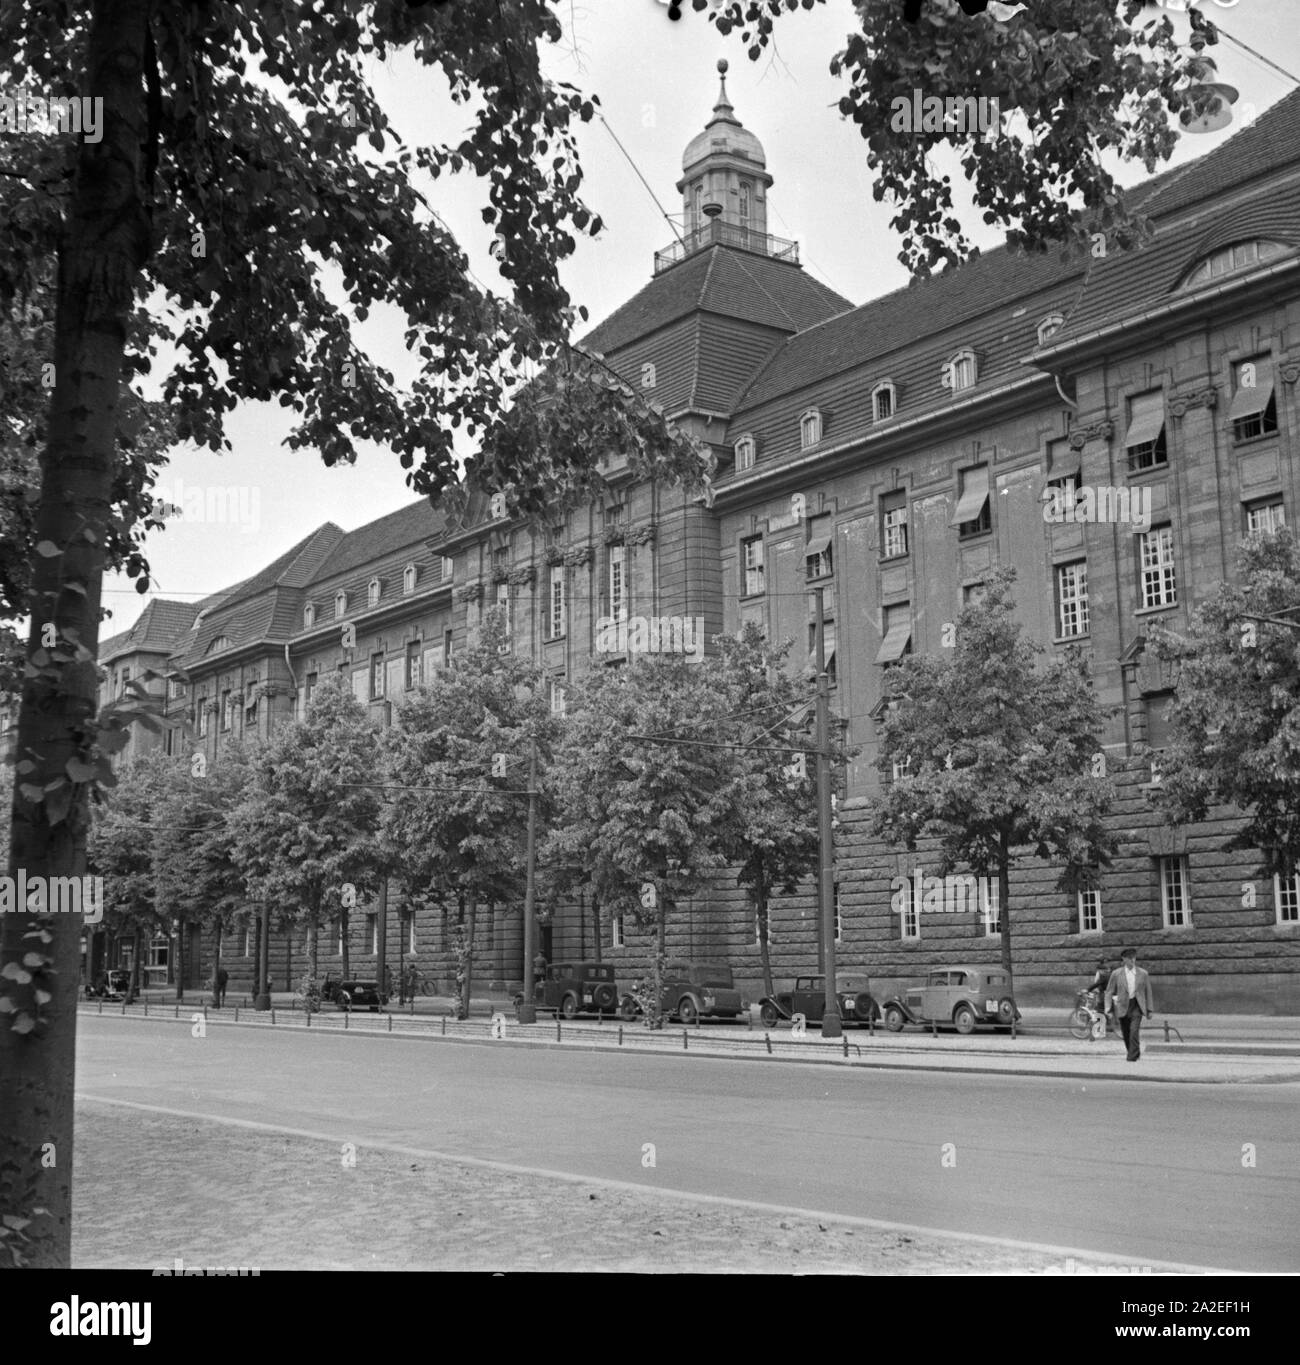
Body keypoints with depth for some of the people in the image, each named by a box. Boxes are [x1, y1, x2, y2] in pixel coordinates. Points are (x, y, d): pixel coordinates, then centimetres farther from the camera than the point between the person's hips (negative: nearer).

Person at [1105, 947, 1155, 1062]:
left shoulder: (1143, 973, 3)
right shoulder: (1116, 974, 2)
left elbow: (1148, 992, 10)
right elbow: (1109, 992, 4)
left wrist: (1149, 1010, 8)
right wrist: (1108, 1009, -6)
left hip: (1137, 1006, -1)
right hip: (1122, 1007, 1)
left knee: (1134, 1031, -18)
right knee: (1126, 1034, 7)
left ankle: (1132, 1057, -12)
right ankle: (1135, 1053, 29)